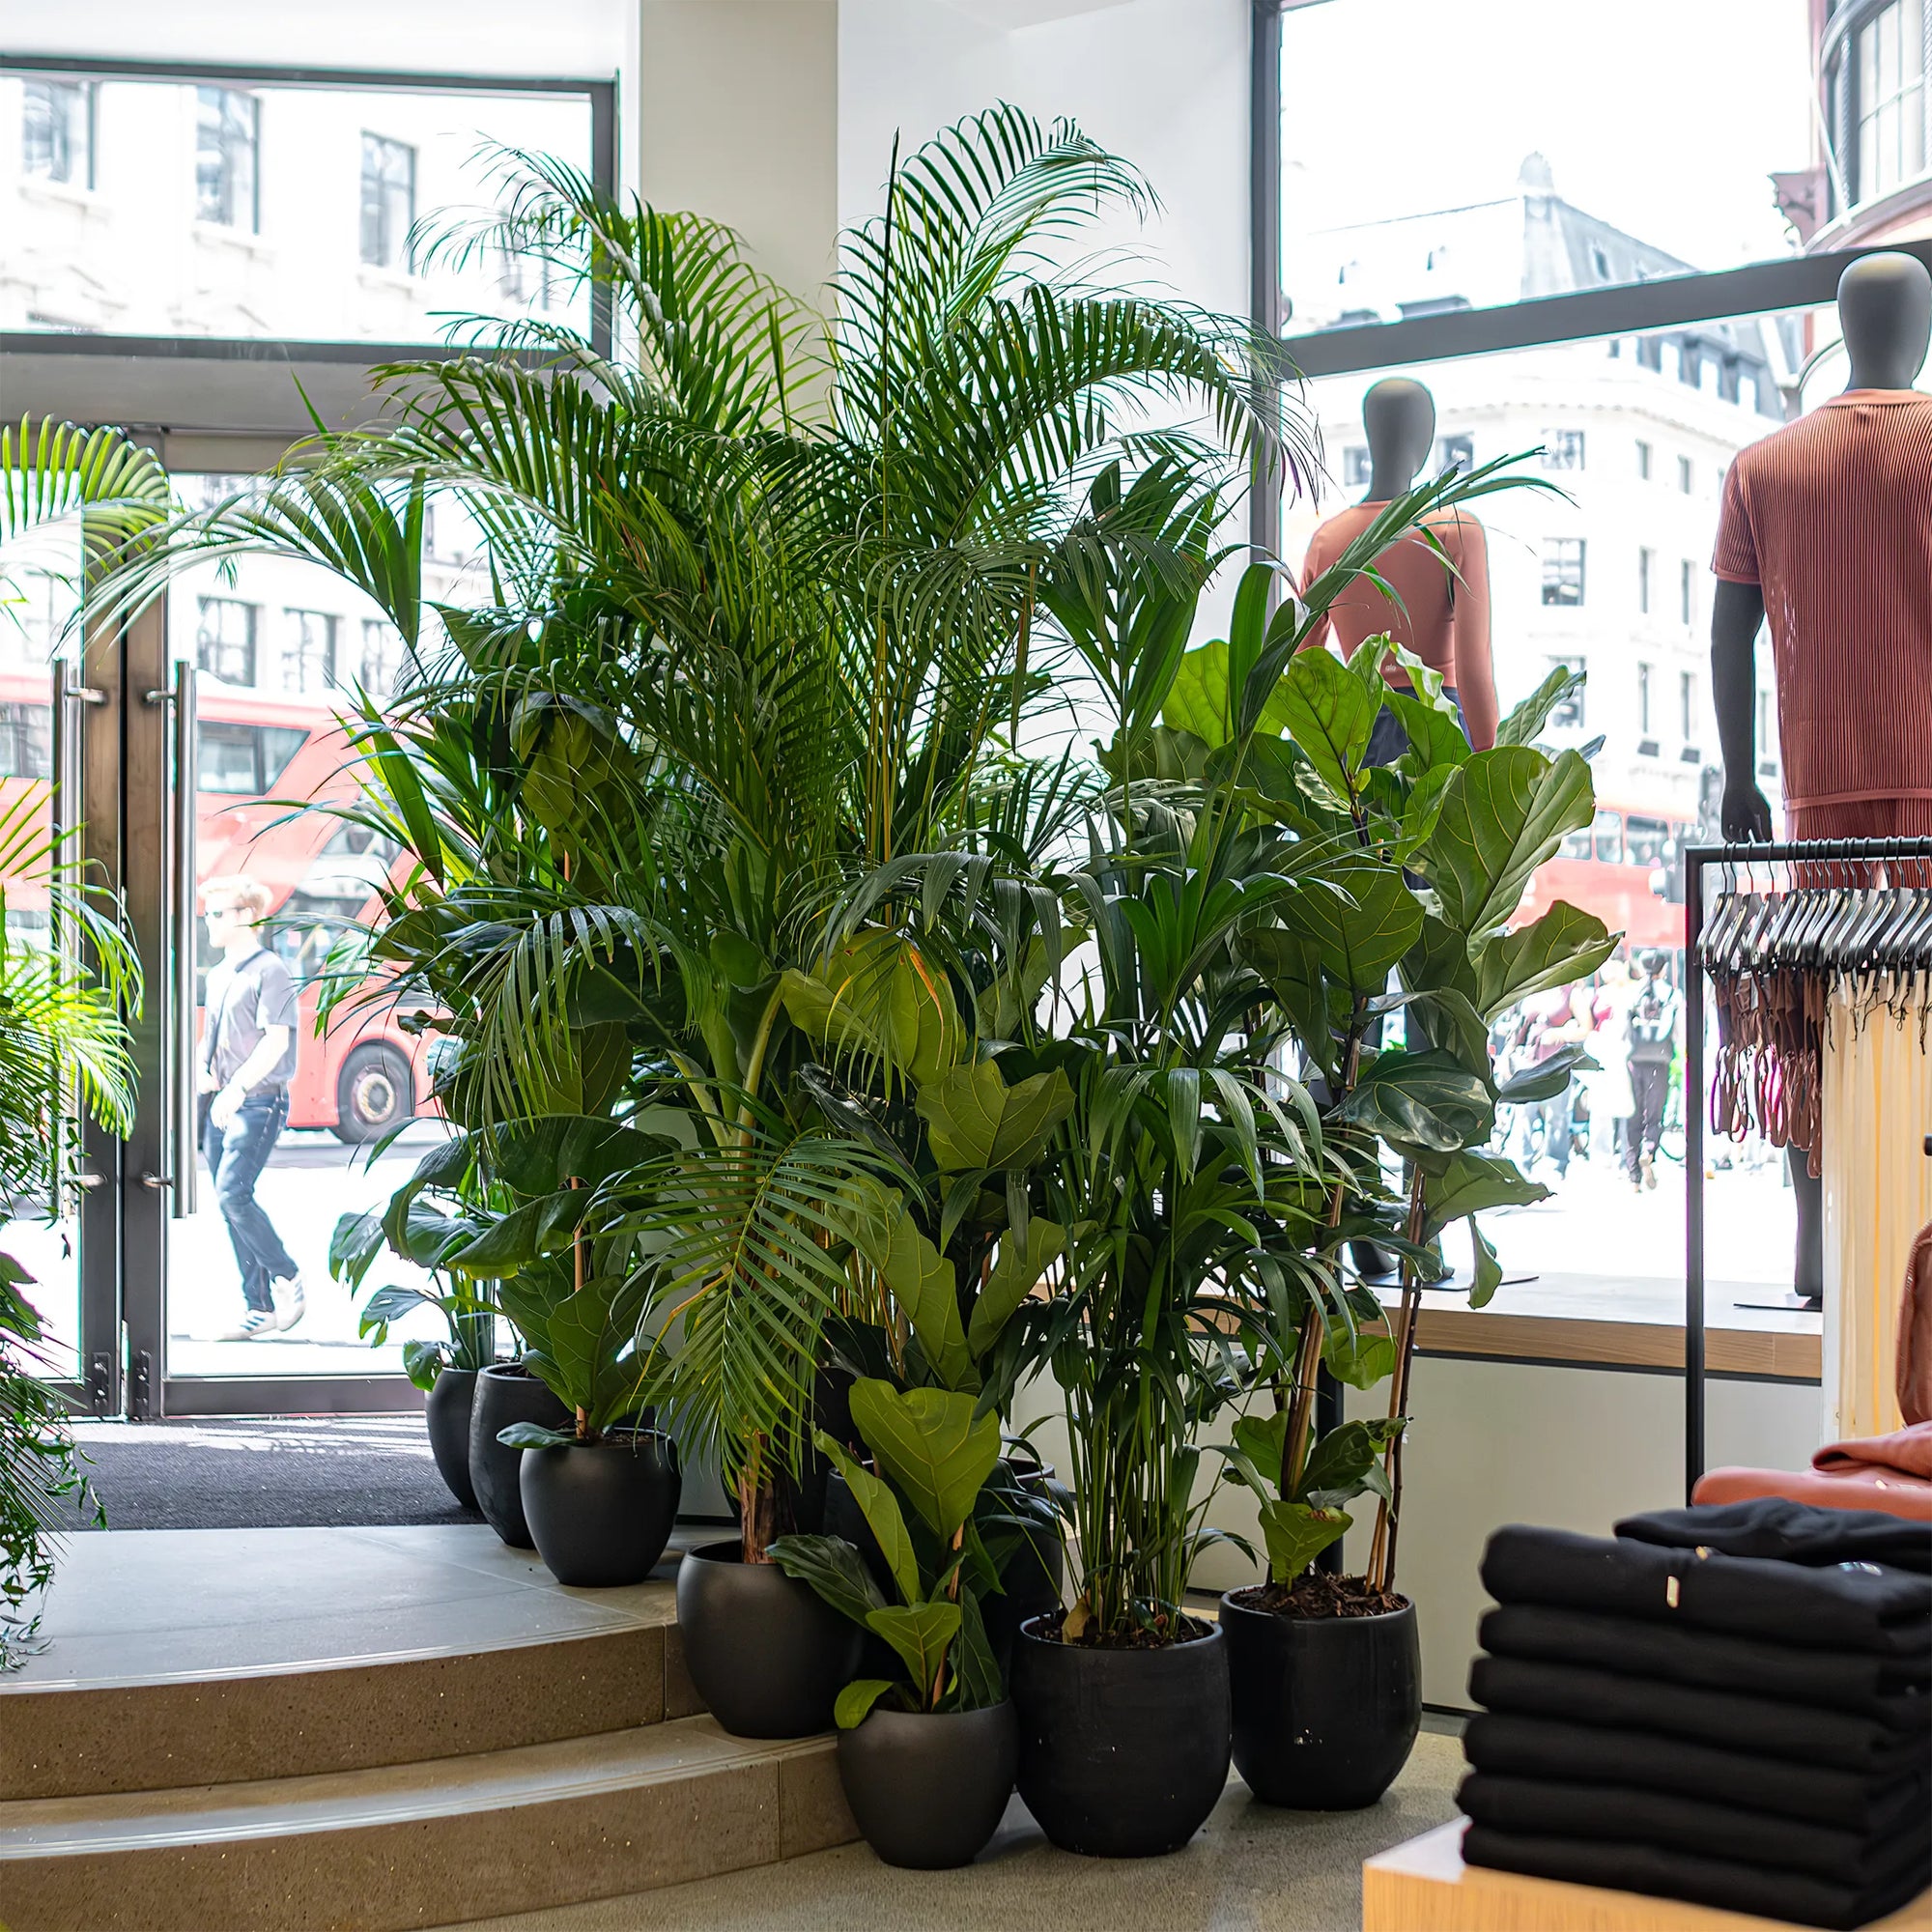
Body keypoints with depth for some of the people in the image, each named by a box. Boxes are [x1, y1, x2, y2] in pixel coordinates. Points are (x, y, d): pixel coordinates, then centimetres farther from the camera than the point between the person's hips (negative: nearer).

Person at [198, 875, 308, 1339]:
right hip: (220, 1104, 9)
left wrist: (238, 1088, -23)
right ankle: (259, 1308, 11)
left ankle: (288, 1279, -2)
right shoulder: (218, 976, 17)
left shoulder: (269, 971, -9)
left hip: (258, 1101, -8)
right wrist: (202, 1075, 7)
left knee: (232, 1194, -18)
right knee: (229, 1204, 6)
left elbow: (276, 1040, -17)